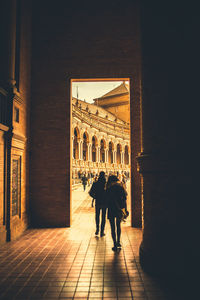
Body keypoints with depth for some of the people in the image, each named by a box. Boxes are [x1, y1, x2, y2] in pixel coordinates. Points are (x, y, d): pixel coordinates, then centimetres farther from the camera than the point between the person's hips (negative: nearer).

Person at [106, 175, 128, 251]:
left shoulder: (109, 189, -9)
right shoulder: (121, 187, 1)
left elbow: (108, 201, -11)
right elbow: (124, 200, 3)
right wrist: (125, 209, 7)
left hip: (111, 210, -4)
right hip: (120, 210, 4)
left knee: (113, 227, 5)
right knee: (118, 225, 22)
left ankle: (115, 245, 4)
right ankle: (118, 242, 29)